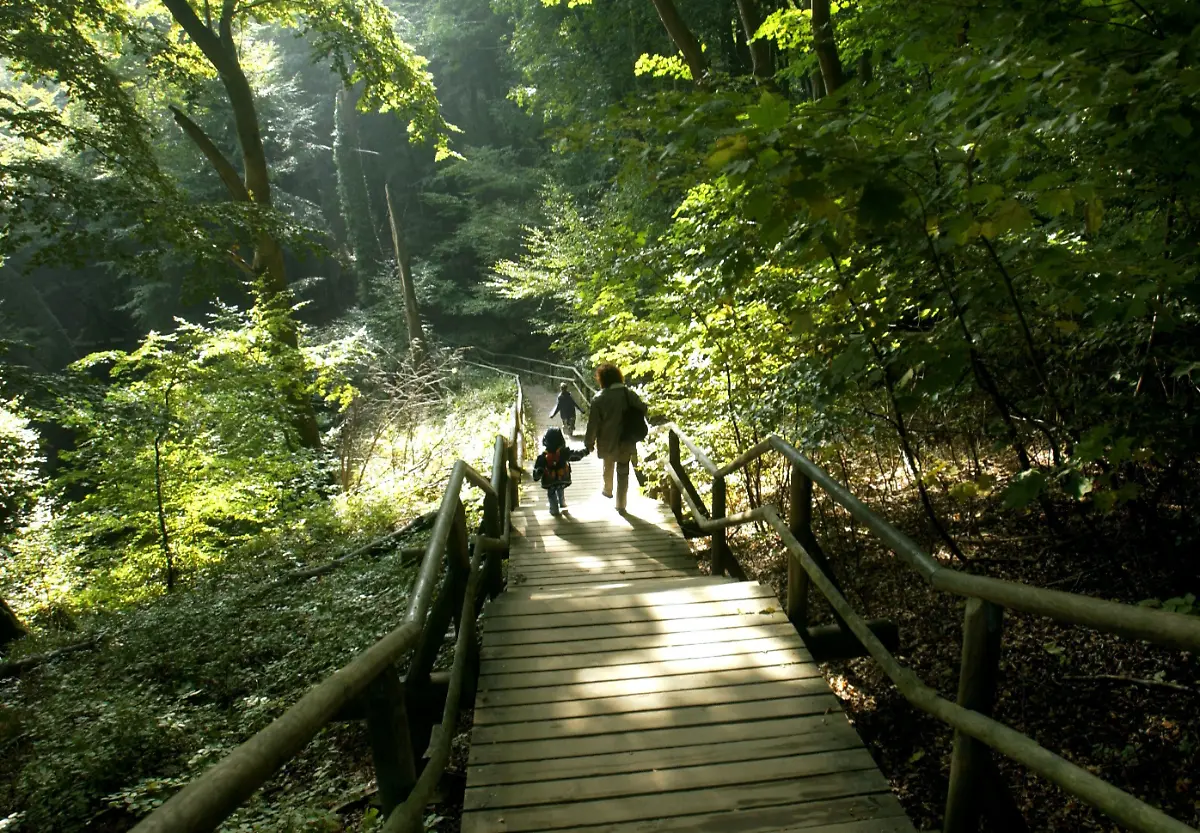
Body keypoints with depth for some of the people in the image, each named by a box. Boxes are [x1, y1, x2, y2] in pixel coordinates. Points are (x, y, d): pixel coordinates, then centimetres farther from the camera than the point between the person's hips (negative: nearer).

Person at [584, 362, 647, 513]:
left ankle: (608, 490, 48)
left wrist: (589, 442, 0)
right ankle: (621, 504, 14)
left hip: (608, 442, -1)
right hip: (626, 442, 1)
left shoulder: (599, 399, -15)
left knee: (608, 468, 27)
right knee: (623, 473, 10)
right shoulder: (629, 394, -7)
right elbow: (643, 410, 5)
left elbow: (593, 424, -13)